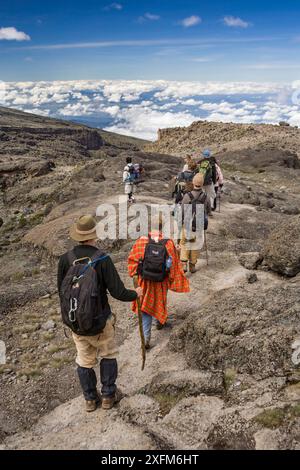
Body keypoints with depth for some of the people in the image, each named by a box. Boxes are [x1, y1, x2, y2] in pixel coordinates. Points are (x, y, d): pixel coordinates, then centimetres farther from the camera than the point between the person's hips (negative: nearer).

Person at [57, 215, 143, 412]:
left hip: (75, 321, 3)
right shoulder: (102, 259, -19)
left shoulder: (65, 259, -9)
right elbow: (118, 292, -18)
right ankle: (108, 395, 29)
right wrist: (136, 294, 3)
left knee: (85, 360, 19)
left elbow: (61, 291, 1)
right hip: (100, 321, -3)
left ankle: (90, 399, 33)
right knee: (108, 355, 21)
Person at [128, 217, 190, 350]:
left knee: (145, 306, 11)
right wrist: (175, 281, 5)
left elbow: (133, 260, -4)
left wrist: (135, 274, 13)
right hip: (162, 282, 0)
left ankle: (146, 338, 7)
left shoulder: (141, 242, -15)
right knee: (160, 301, 27)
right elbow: (174, 265, -9)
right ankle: (159, 322, 51)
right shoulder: (168, 243, -16)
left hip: (145, 281, 0)